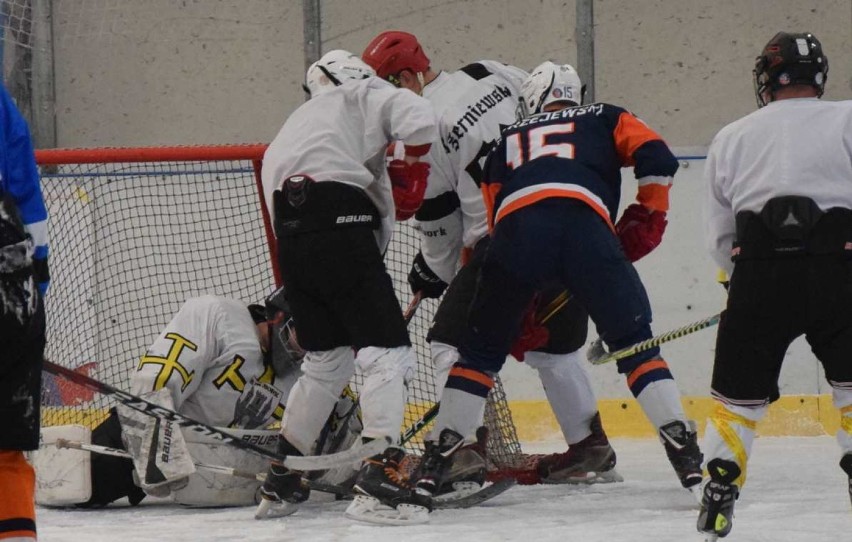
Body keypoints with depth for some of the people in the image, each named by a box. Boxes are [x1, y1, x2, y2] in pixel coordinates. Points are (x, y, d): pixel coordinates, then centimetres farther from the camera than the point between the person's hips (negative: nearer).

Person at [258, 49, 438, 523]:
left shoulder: (298, 124, 37)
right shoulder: (363, 94, 13)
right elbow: (418, 119, -6)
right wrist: (413, 175, 7)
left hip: (290, 236, 8)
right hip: (340, 222, -8)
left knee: (328, 356, 21)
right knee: (386, 348, -8)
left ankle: (280, 477, 23)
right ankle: (380, 474, -23)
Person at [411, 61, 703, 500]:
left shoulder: (507, 141, 37)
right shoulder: (602, 119, 33)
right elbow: (656, 158, 14)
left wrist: (522, 313, 35)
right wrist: (647, 219, 25)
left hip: (517, 226, 1)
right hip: (586, 225, -1)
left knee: (481, 348, 17)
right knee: (633, 342, 11)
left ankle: (440, 455, 11)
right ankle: (682, 446, -1)